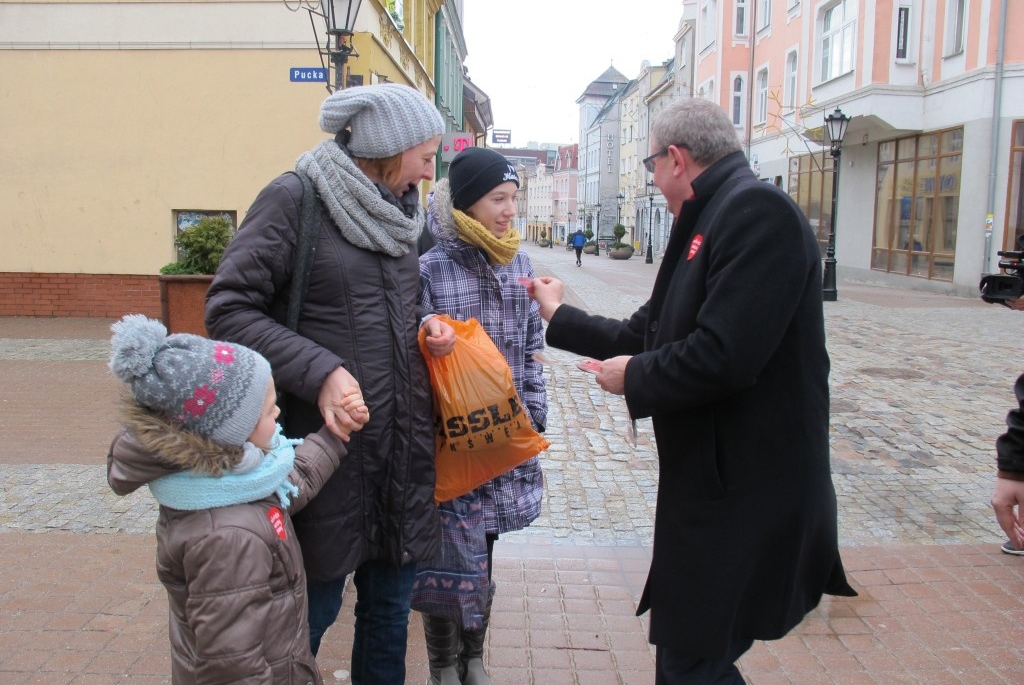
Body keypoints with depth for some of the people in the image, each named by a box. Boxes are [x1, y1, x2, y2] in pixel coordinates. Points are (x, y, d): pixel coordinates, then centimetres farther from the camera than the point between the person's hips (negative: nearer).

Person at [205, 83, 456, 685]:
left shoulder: (399, 209, 11)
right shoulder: (295, 197, -9)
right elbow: (229, 308, -12)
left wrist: (423, 324, 1)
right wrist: (318, 371, -23)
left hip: (403, 443, 6)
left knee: (391, 600, 16)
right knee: (315, 604, 6)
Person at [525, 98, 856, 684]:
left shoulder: (757, 208, -18)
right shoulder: (710, 219, 14)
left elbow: (723, 356, -28)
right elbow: (648, 333, 18)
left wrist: (635, 376, -11)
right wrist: (560, 318, 26)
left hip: (745, 493, -10)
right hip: (711, 482, 10)